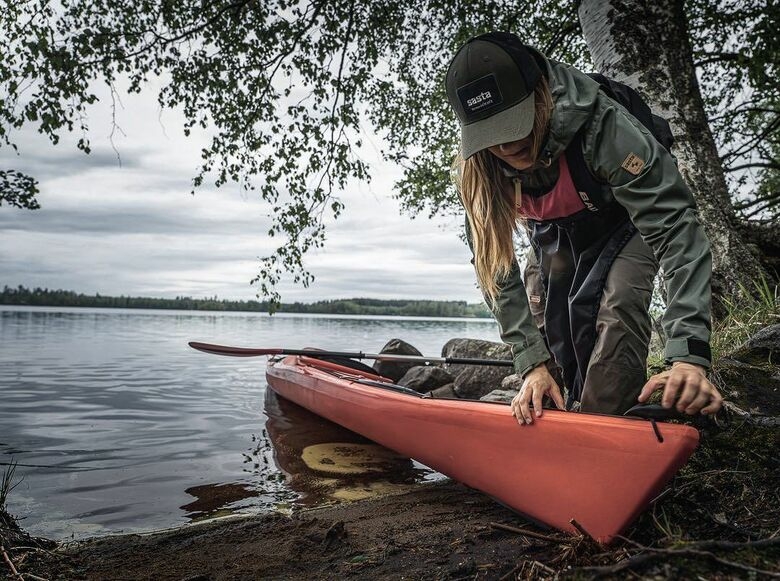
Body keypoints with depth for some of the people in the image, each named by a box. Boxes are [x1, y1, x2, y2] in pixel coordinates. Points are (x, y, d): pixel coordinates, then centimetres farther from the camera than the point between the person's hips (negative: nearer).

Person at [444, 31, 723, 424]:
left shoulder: (603, 126, -40)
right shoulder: (476, 170, -28)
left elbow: (677, 227, -41)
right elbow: (495, 268, -23)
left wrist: (688, 352, -51)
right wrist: (531, 362, -30)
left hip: (624, 225, -3)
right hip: (555, 237, 4)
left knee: (616, 309, -26)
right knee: (552, 319, -8)